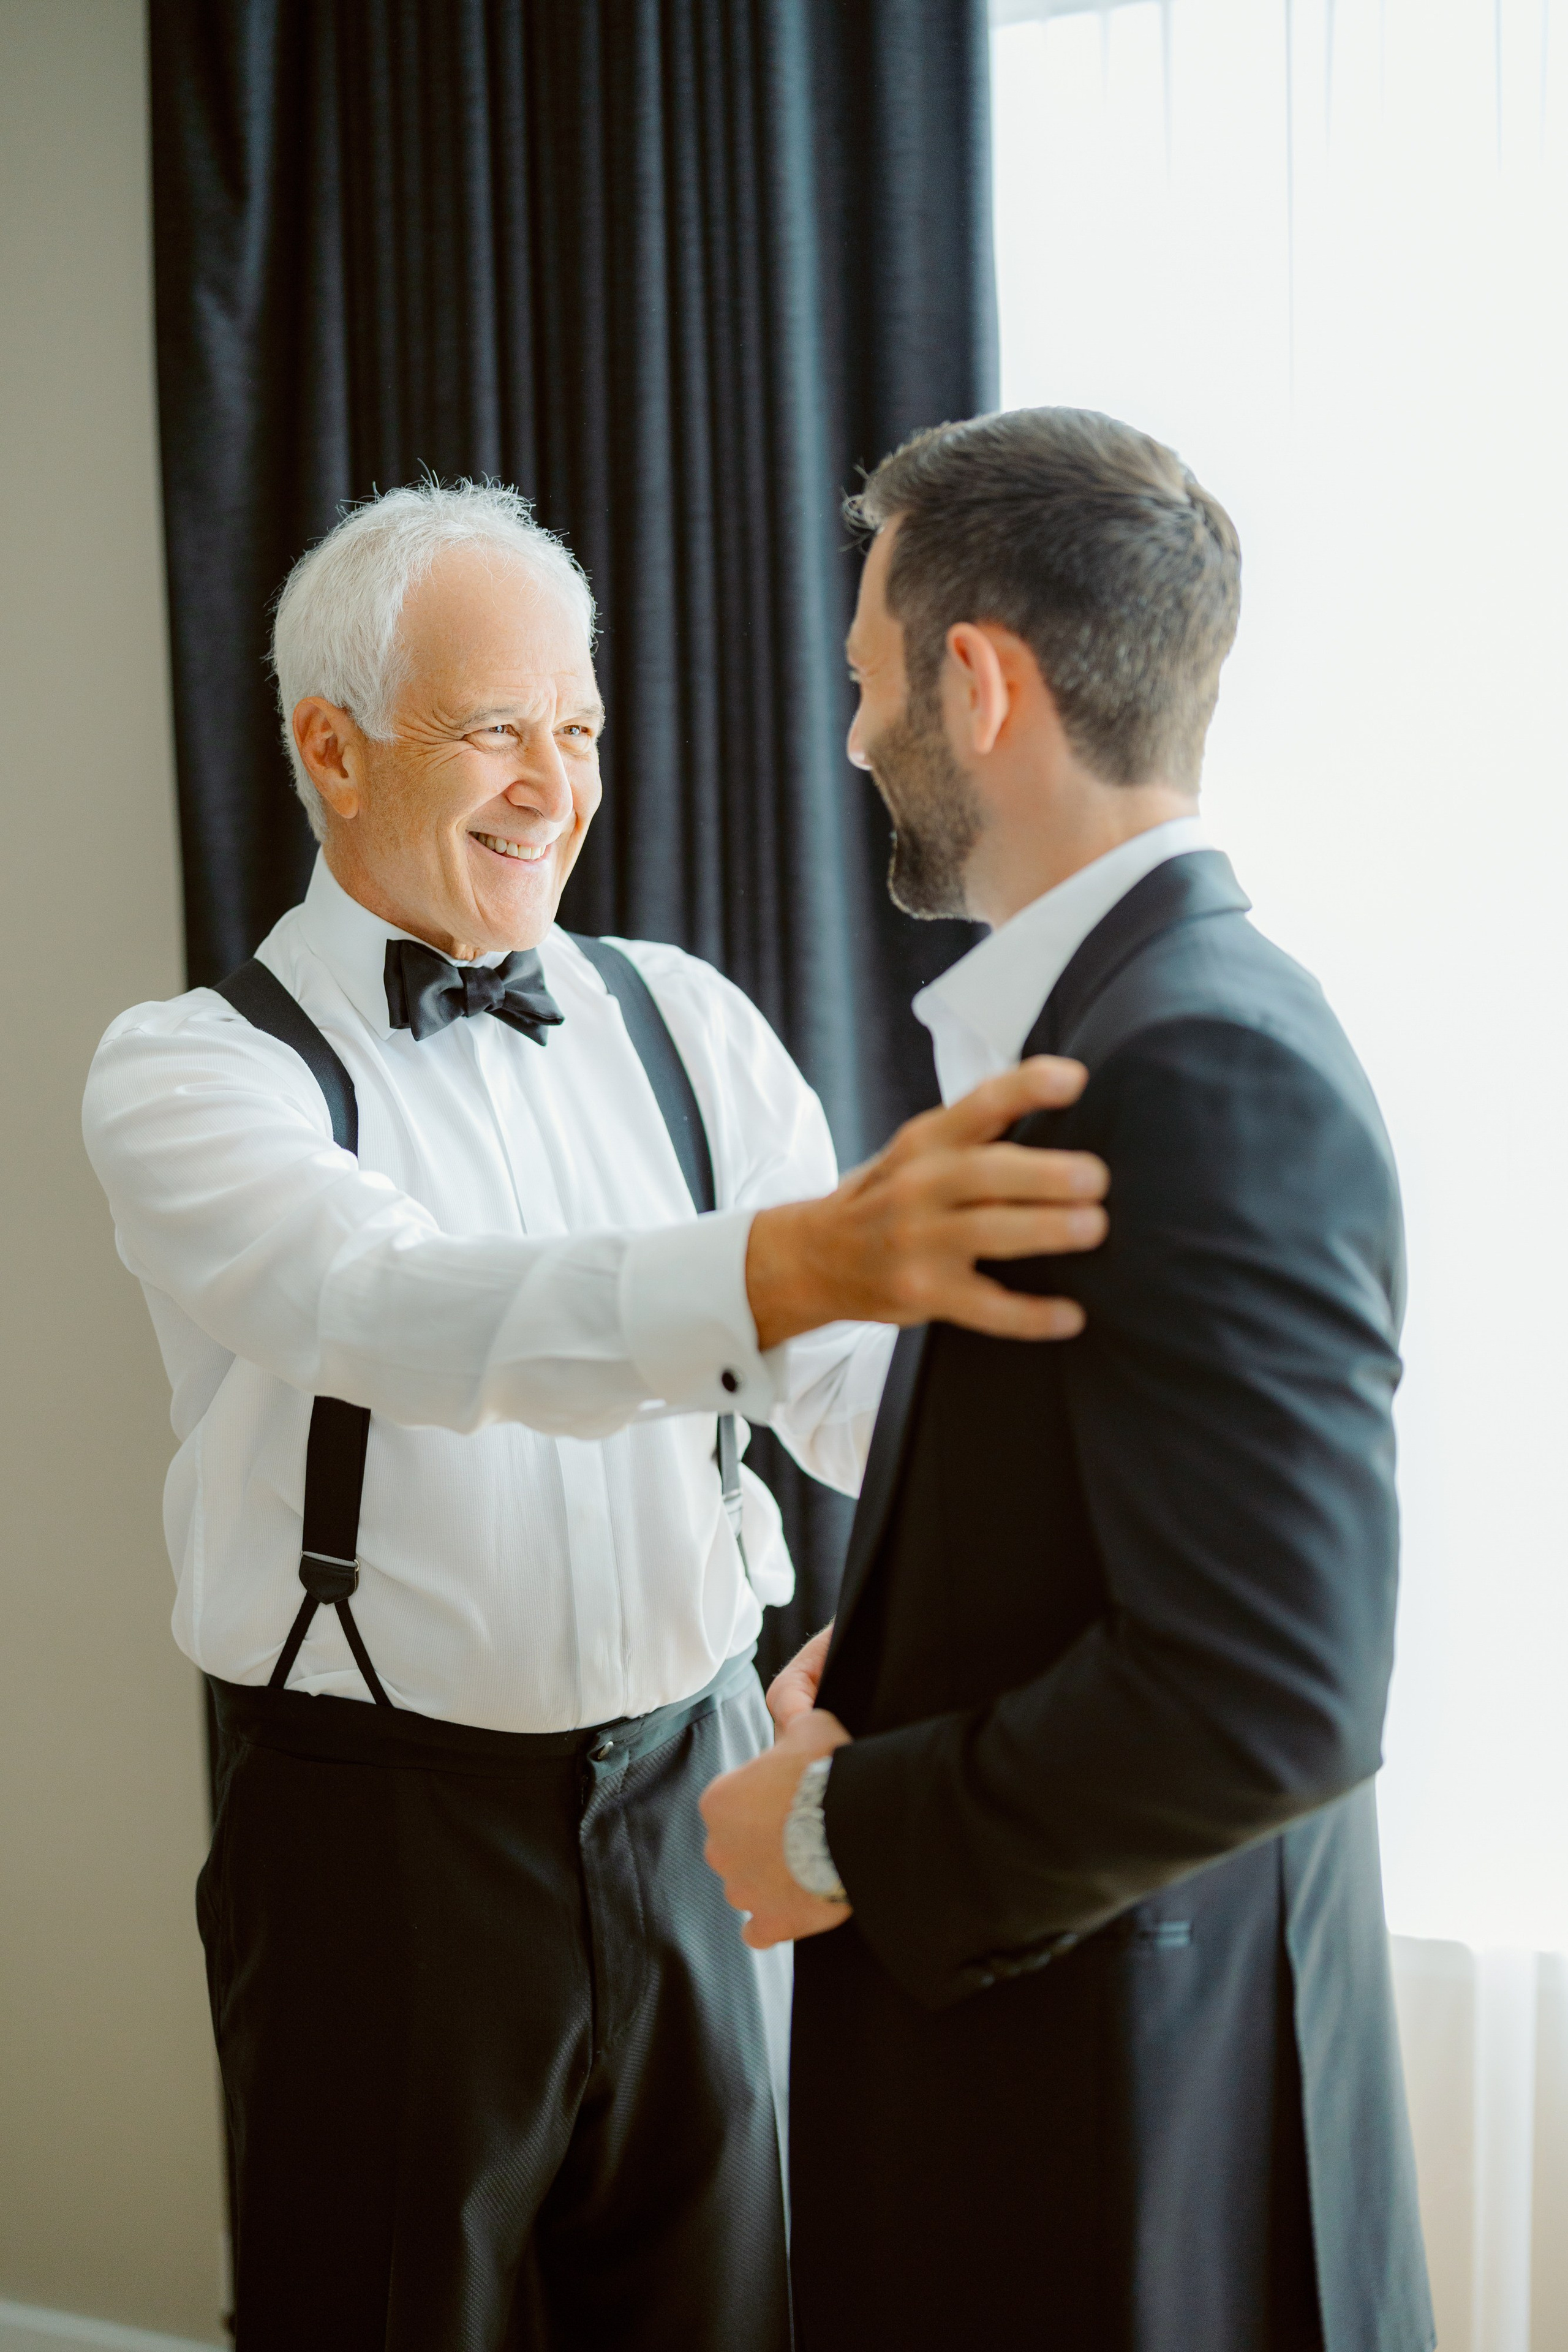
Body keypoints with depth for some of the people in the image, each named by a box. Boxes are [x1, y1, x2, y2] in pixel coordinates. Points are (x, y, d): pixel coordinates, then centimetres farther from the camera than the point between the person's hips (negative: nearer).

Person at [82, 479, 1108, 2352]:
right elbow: (397, 1307, -30)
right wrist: (799, 1259, -46)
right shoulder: (192, 1072, -9)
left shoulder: (685, 1025, 5)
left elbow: (857, 1389, -1)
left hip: (696, 1798, 4)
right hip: (382, 1830, -3)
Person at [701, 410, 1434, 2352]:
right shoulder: (1118, 1013, 6)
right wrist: (882, 1646, 2)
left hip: (1123, 2105, -9)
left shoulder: (1209, 1072, -24)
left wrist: (840, 1832, -17)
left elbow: (1265, 1693, -28)